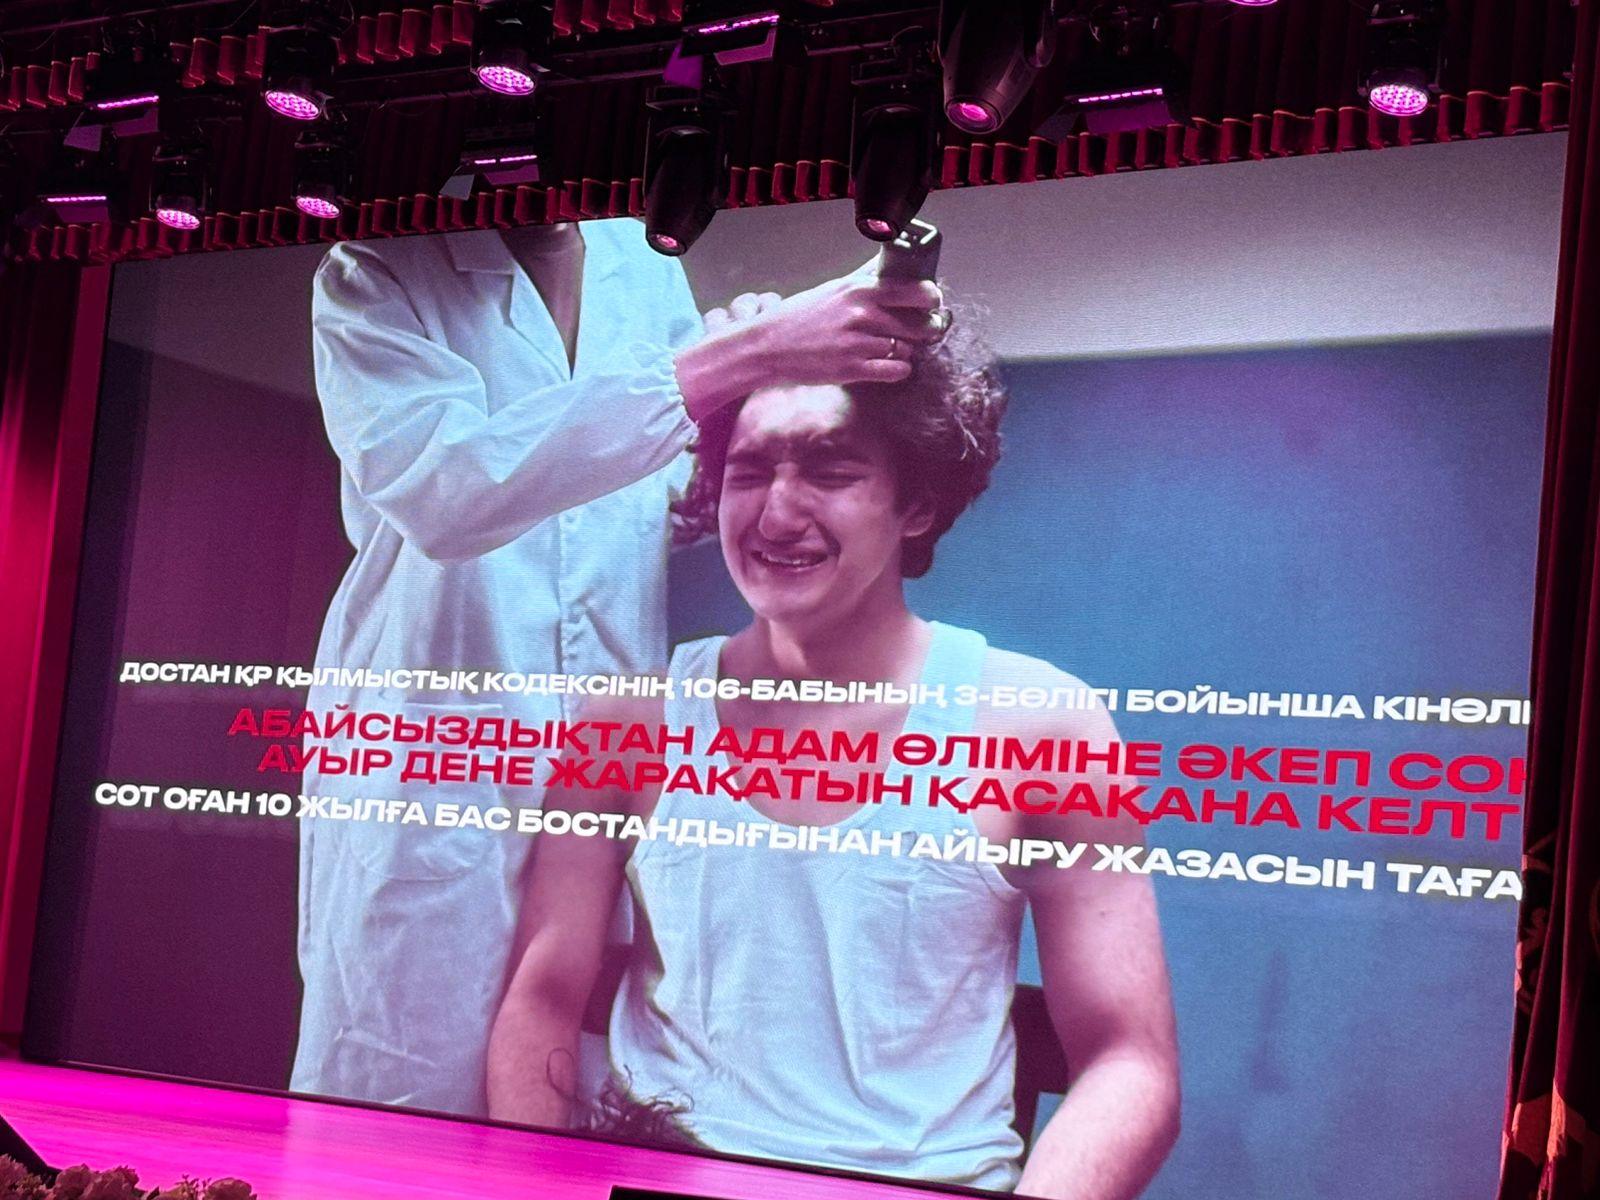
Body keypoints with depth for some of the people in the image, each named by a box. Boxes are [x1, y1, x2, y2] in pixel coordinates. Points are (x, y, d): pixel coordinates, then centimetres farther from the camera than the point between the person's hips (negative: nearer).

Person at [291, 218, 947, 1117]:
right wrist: (735, 362, -33)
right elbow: (444, 491, -26)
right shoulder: (373, 277, -8)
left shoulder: (643, 260, 8)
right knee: (405, 1107, -2)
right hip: (432, 740, -4)